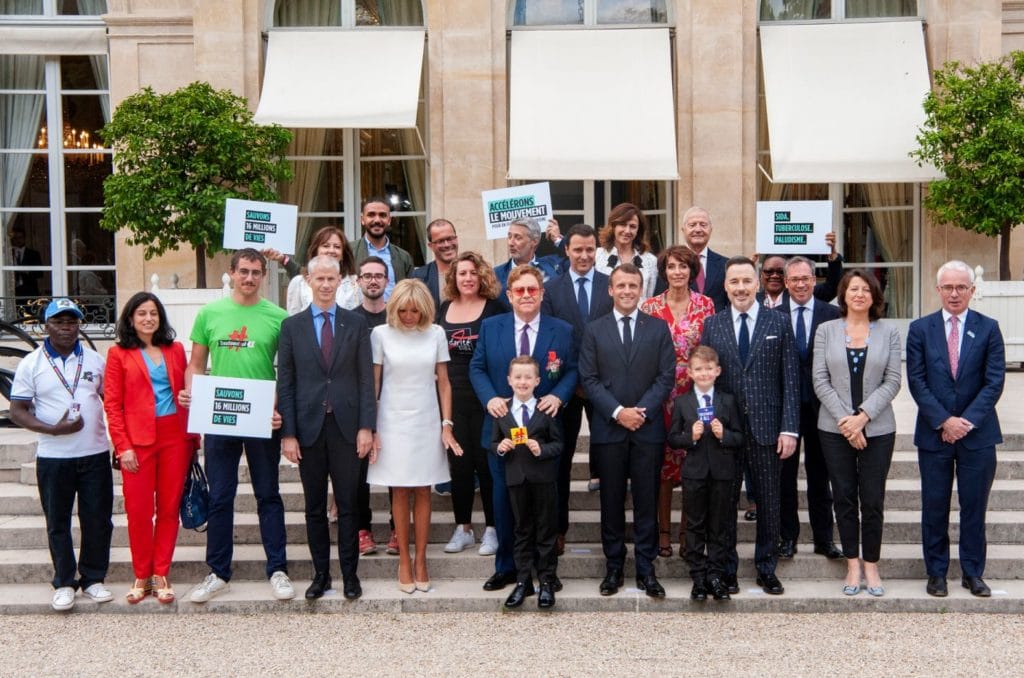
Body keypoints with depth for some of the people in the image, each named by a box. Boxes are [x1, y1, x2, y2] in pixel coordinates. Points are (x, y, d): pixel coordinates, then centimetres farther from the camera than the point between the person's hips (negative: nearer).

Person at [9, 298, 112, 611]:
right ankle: (64, 583, 19)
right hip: (53, 457, -1)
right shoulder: (31, 364, 0)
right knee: (58, 523, 7)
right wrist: (54, 429, -17)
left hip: (95, 454, 1)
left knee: (97, 520, 6)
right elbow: (17, 411, -3)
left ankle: (93, 578, 20)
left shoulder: (95, 360, 6)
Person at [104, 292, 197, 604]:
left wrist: (194, 437, 7)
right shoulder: (119, 354, 4)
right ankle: (142, 577, 14)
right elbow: (112, 404, 0)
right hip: (137, 440, -2)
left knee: (169, 509, 4)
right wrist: (122, 446, -8)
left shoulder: (175, 350, 12)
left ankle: (160, 576, 14)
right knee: (138, 511, 0)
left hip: (175, 437, 2)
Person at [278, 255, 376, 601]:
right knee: (315, 507, 9)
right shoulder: (292, 325, 5)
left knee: (348, 505, 5)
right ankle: (321, 573, 19)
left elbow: (366, 379, 2)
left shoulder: (356, 323, 4)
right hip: (308, 426, 1)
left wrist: (366, 427, -6)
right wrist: (287, 433, -4)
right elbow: (285, 383, 3)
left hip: (346, 426, -1)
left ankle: (350, 573, 16)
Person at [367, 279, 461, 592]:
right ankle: (404, 560, 12)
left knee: (423, 492, 5)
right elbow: (372, 383, 0)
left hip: (427, 423, 1)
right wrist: (370, 429, -4)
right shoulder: (381, 334, -3)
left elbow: (444, 382, 6)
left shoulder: (435, 334, 2)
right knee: (400, 493, 4)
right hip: (393, 422, -1)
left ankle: (421, 560, 13)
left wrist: (447, 425, 0)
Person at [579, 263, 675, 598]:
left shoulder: (659, 328, 6)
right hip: (608, 429, 0)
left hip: (648, 428, 0)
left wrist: (642, 410, -12)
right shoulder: (594, 330, 6)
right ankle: (613, 567, 16)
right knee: (611, 501, 6)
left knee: (647, 501, 4)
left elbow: (667, 376, 1)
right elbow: (589, 379, 0)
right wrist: (618, 411, -12)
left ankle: (645, 568, 12)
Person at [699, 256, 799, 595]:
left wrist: (789, 428, -7)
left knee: (769, 502, 8)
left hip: (767, 427, 0)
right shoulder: (711, 325, 5)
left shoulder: (778, 323, 2)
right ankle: (726, 568, 21)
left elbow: (790, 380, 0)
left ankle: (766, 569, 23)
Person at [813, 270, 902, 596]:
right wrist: (844, 420, -10)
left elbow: (892, 382, -2)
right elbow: (820, 380, -1)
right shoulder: (826, 330, 3)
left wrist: (862, 416, -13)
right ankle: (853, 566, 15)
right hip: (834, 428, 0)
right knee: (844, 498, 5)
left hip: (877, 428, 0)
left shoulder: (889, 333, 3)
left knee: (873, 500, 2)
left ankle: (871, 566, 15)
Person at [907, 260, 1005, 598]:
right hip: (934, 432, 0)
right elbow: (917, 381, -3)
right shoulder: (920, 329, 2)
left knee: (974, 506, 7)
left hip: (978, 433, 0)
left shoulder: (988, 328, 2)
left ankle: (973, 573, 20)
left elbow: (994, 381, -4)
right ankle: (936, 572, 18)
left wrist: (967, 421, -12)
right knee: (934, 507, 6)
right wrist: (944, 420, -12)